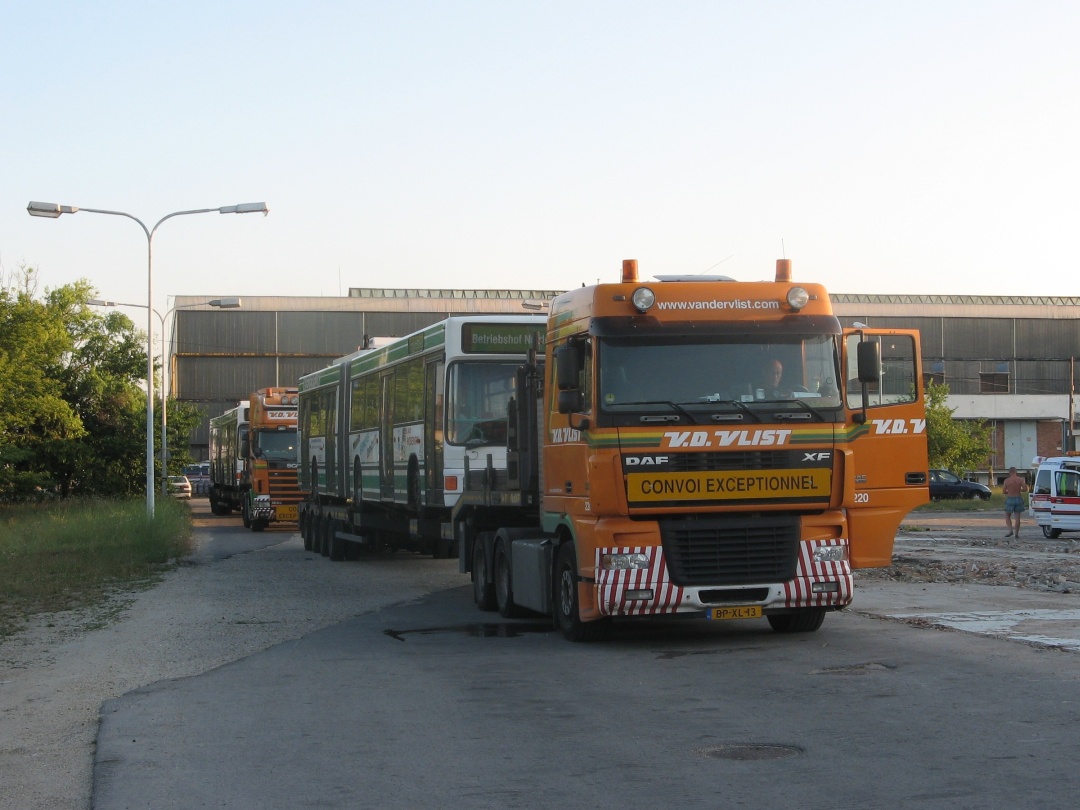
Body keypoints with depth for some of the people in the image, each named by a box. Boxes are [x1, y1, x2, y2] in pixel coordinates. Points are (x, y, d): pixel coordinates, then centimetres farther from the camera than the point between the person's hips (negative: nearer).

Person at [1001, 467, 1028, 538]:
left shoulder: (1006, 481, -8)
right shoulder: (1020, 480, -4)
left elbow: (1003, 492, -6)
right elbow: (1025, 489, -6)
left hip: (1010, 499, -2)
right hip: (1018, 499, 2)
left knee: (1007, 516, 11)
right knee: (1017, 517, 9)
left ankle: (1011, 530, -7)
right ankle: (1016, 533, 8)